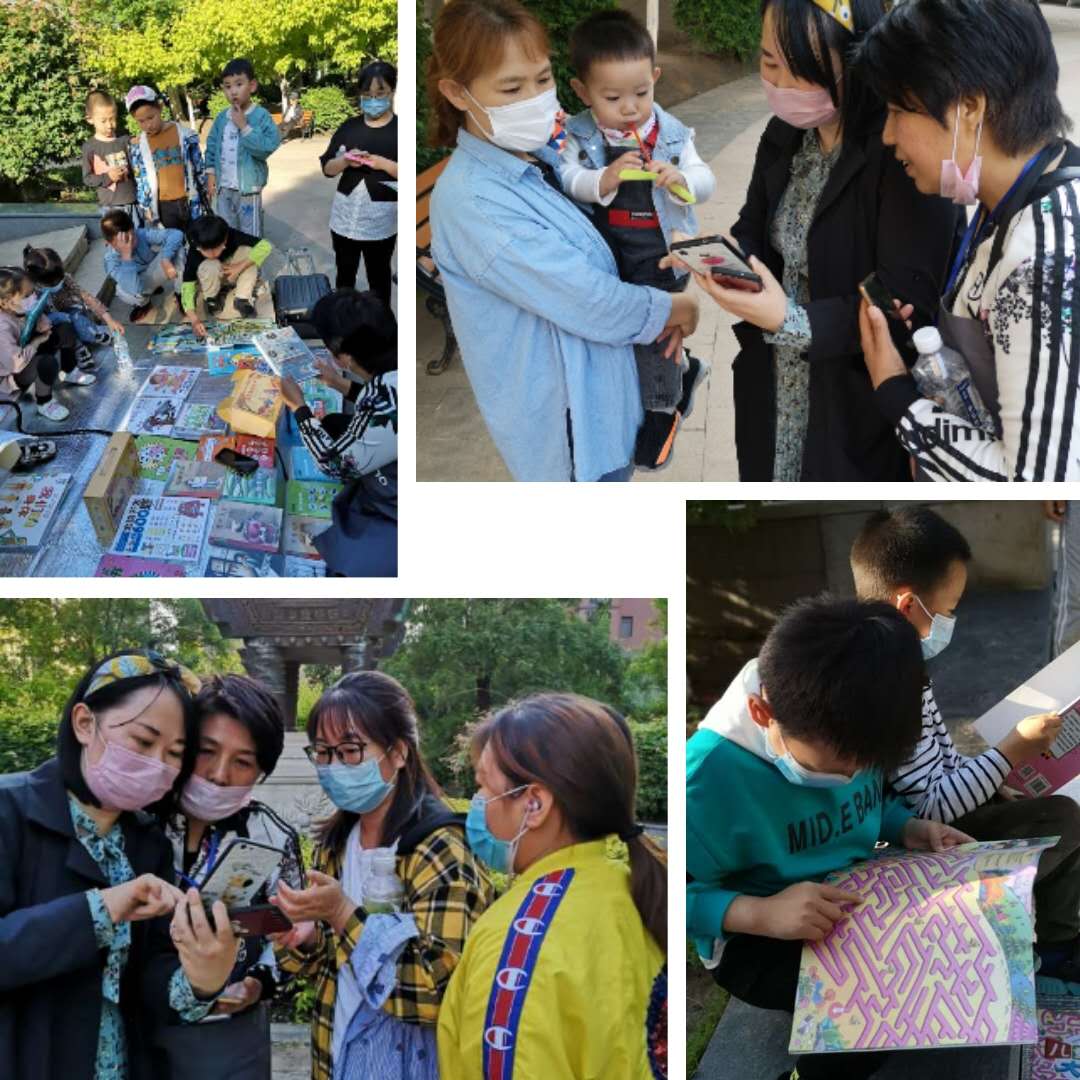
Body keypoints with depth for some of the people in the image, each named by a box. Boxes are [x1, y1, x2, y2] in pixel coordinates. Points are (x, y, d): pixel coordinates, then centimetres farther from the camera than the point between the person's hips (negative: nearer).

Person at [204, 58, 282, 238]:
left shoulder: (260, 116, -13)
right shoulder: (221, 118, 4)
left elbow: (266, 148, -23)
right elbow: (212, 147, 13)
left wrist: (244, 127, -24)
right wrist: (211, 174, 6)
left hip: (248, 189, -5)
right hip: (224, 189, 5)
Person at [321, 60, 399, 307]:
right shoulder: (349, 127, 3)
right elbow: (327, 168, 5)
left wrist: (384, 164, -23)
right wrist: (346, 161, -15)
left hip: (381, 221, -4)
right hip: (345, 217, 4)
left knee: (378, 277, 9)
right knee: (345, 273, 17)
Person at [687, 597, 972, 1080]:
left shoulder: (852, 736, -8)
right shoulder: (710, 773, -29)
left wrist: (910, 830, -6)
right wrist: (760, 913, -36)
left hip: (860, 899, 8)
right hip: (760, 942, -7)